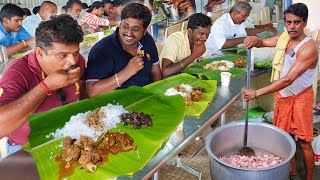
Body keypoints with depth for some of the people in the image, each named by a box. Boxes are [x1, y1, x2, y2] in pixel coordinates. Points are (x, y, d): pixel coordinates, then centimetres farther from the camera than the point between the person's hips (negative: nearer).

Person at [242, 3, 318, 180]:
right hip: (281, 95, 7)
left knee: (304, 143, 3)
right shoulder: (284, 37, -2)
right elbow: (263, 42, 13)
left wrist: (256, 93, -32)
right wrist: (255, 40, -15)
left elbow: (288, 79, -29)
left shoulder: (309, 48, -24)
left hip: (299, 98, -7)